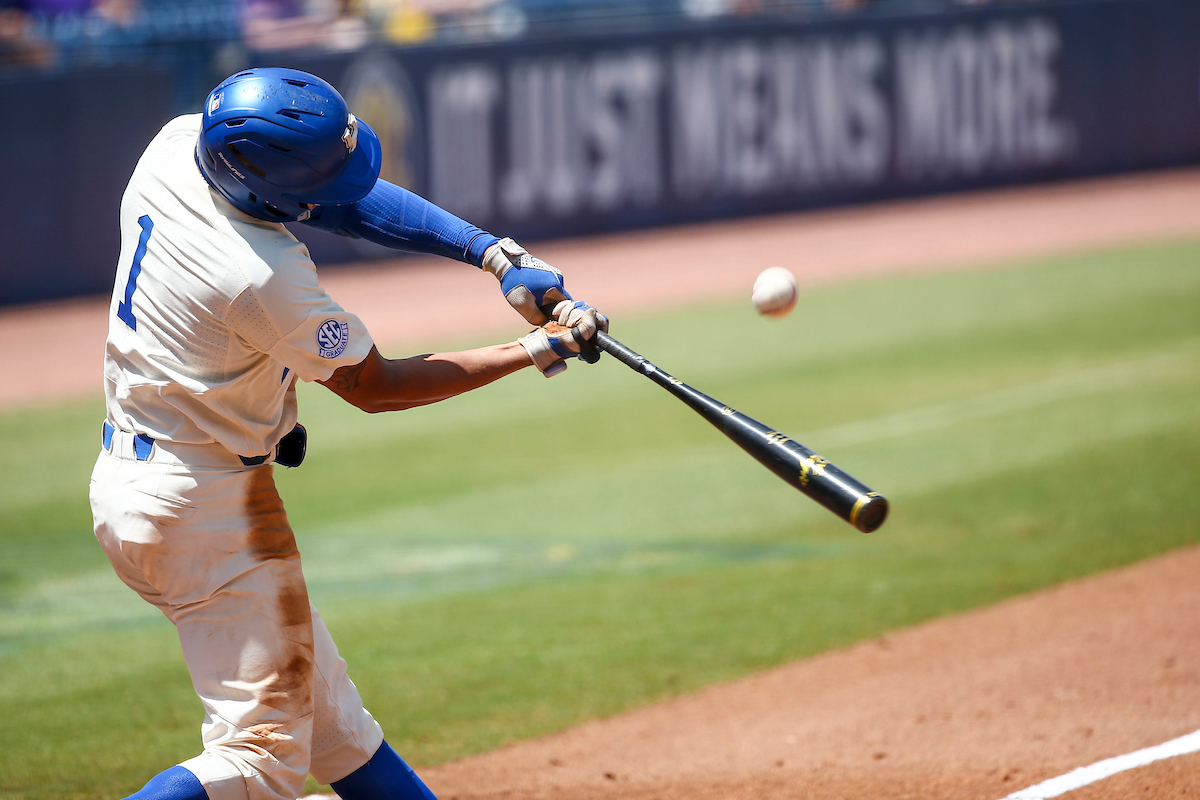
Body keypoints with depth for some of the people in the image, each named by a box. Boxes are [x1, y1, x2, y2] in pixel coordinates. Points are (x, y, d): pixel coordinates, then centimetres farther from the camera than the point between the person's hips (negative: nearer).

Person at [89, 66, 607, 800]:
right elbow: (375, 387, -11)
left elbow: (345, 201, 4)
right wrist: (535, 352, -7)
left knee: (325, 711, 18)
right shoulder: (264, 277, -28)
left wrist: (495, 253, -4)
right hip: (205, 506, -10)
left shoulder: (177, 144, -6)